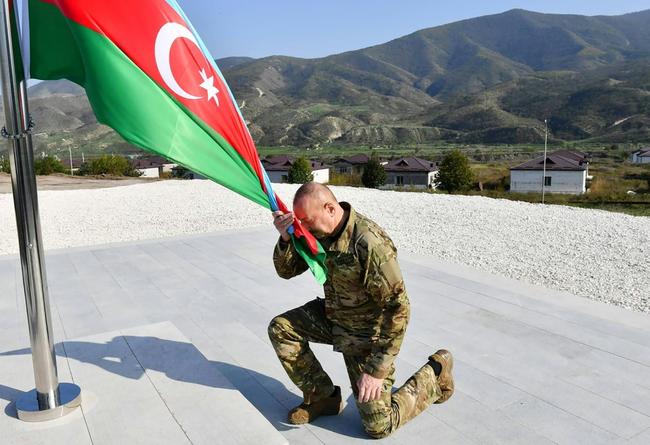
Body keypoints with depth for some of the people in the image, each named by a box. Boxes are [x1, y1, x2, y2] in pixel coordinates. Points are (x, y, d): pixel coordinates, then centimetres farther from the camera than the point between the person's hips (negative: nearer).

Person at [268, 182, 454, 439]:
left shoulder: (368, 244, -34)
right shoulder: (318, 232, -9)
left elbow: (398, 308, -30)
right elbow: (287, 271, 0)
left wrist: (376, 369, -27)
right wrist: (285, 238, -22)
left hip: (367, 333, -7)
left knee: (378, 426, -2)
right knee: (280, 328, -5)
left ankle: (435, 372, 20)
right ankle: (323, 398, 10)